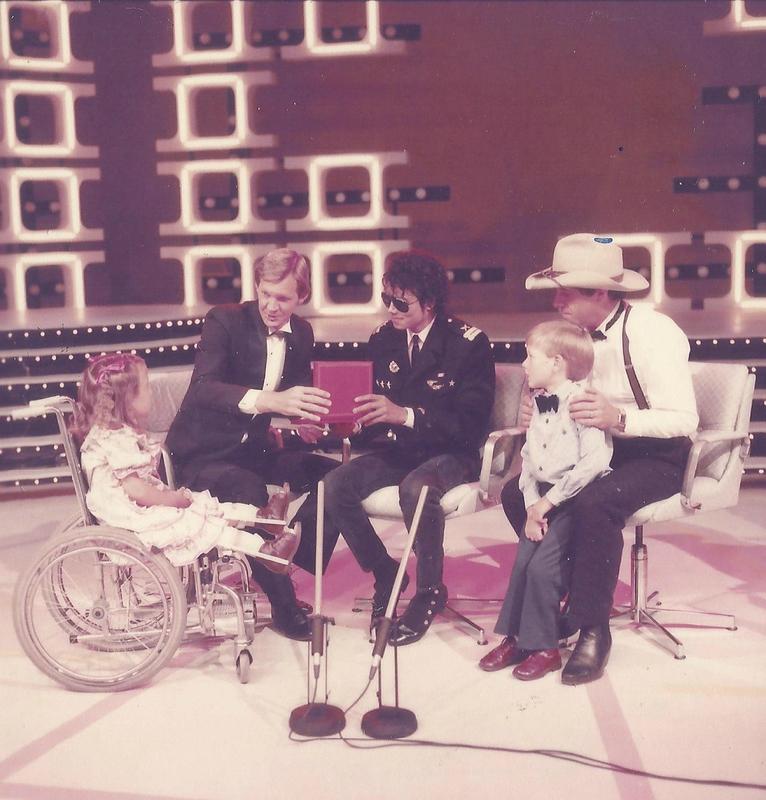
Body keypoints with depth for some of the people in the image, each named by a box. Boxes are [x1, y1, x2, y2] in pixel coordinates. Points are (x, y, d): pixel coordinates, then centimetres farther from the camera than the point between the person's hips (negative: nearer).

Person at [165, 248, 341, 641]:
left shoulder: (301, 334, 4)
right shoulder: (224, 321, -15)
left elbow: (298, 399, 10)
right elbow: (202, 388, -31)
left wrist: (306, 423, -16)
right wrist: (268, 401, -48)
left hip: (255, 447, 6)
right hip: (203, 452, -6)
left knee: (334, 474, -9)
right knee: (250, 491, -34)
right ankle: (284, 605, -18)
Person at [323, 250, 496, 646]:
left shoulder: (468, 342, -10)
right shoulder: (383, 339, 5)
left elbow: (470, 421, -17)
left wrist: (405, 415, -28)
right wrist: (368, 418, -11)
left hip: (451, 454, -5)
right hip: (398, 451, 5)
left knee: (417, 487, -38)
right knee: (336, 485, -21)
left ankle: (429, 591, -13)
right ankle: (384, 573, 1)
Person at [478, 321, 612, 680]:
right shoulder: (538, 405, 11)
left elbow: (595, 461, -24)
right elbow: (528, 459, 11)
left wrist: (549, 500, -18)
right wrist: (532, 506, -4)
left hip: (574, 500, -7)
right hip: (543, 499, 7)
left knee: (542, 566, -14)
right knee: (522, 562, -2)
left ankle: (542, 647, 2)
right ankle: (516, 636, 11)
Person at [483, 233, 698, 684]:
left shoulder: (653, 333, -19)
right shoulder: (576, 333, 0)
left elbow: (684, 420, -25)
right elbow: (565, 405, 9)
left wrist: (618, 418, -40)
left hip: (656, 456, -7)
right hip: (596, 448, 7)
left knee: (594, 503, -35)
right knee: (517, 493, -12)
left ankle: (592, 628, -16)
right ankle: (558, 602, 1)